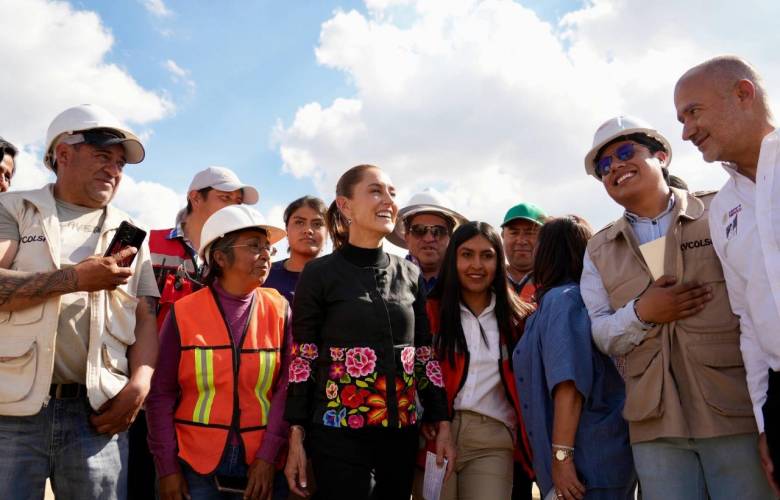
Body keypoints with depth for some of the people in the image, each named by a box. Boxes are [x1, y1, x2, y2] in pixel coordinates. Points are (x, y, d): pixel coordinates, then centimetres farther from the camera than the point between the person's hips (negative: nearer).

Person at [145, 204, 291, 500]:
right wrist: (166, 466, -4)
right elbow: (162, 393, -1)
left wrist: (268, 456, -10)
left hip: (258, 467, 1)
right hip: (195, 465, -1)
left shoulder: (279, 311, -2)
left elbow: (286, 388, -4)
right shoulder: (183, 313, -4)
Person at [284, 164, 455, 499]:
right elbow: (302, 359, -5)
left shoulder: (410, 275, 8)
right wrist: (296, 438, -8)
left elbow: (426, 355, 10)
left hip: (401, 432, 4)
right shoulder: (320, 274, -5)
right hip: (339, 433, -4)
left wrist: (442, 424, 6)